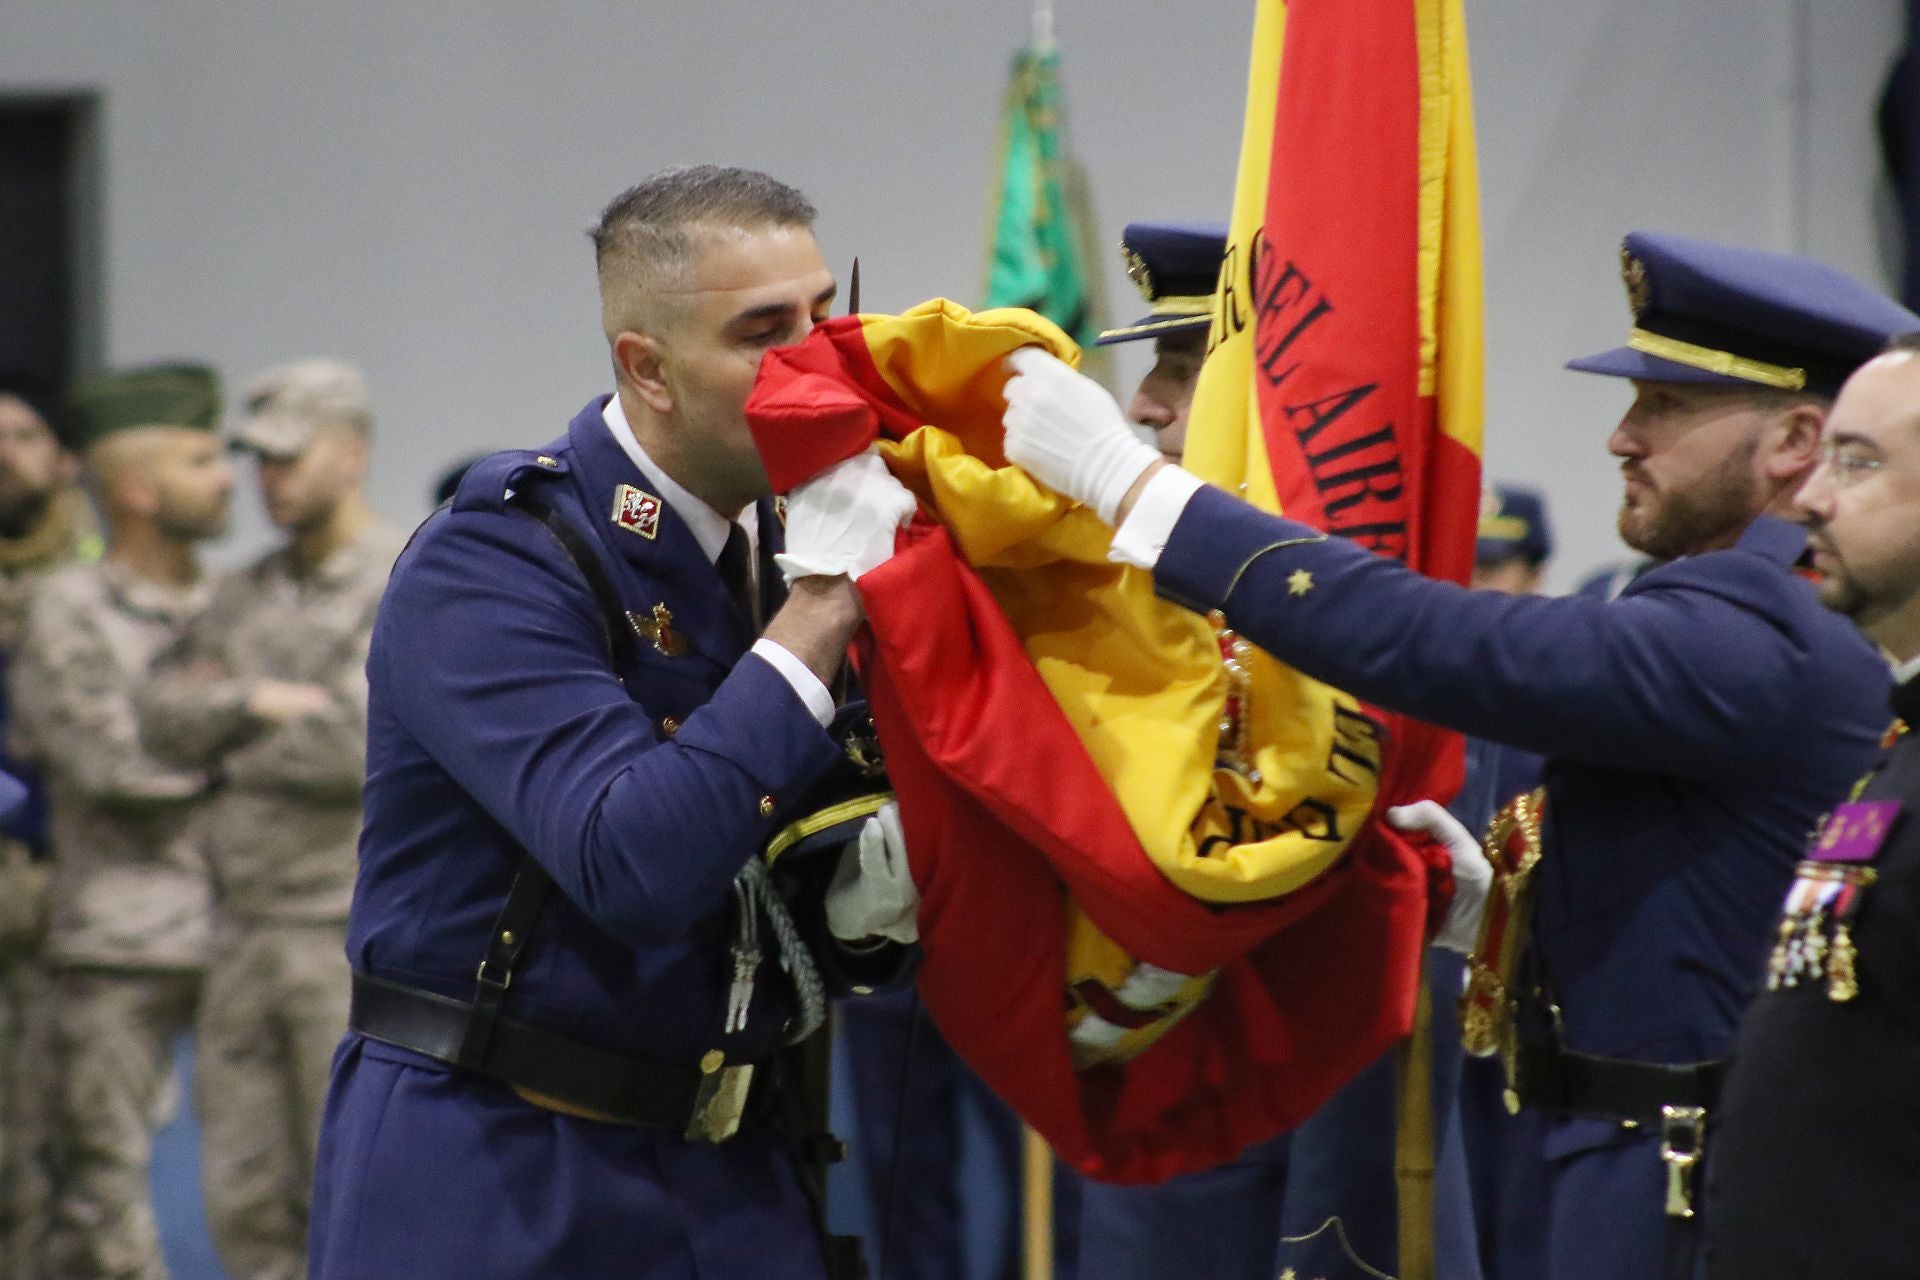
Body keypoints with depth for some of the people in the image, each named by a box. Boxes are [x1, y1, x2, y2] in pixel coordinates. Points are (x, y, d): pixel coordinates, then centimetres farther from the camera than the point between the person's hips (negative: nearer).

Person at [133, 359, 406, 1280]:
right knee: (246, 1201, 8)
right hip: (244, 927, 7)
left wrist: (232, 758, -2)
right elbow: (162, 717, 7)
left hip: (353, 928, -7)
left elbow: (357, 741, -17)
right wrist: (260, 703, -10)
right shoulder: (243, 596, 16)